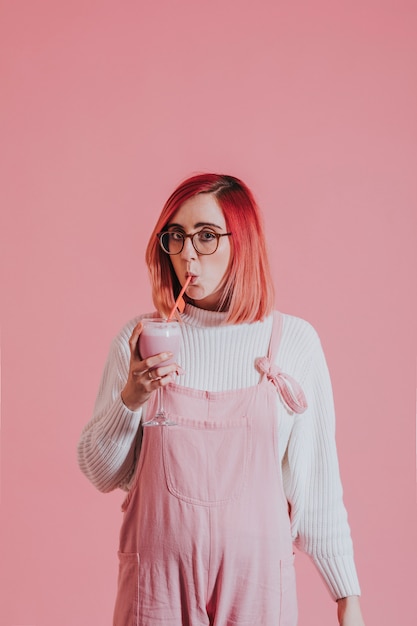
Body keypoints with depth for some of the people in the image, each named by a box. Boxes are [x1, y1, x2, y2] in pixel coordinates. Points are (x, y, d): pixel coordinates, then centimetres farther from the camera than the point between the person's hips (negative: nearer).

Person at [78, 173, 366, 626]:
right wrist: (131, 398, -15)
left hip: (256, 573, 0)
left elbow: (315, 479, 0)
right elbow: (101, 474, 2)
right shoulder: (139, 340, -1)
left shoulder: (294, 341, -4)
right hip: (158, 575, 1)